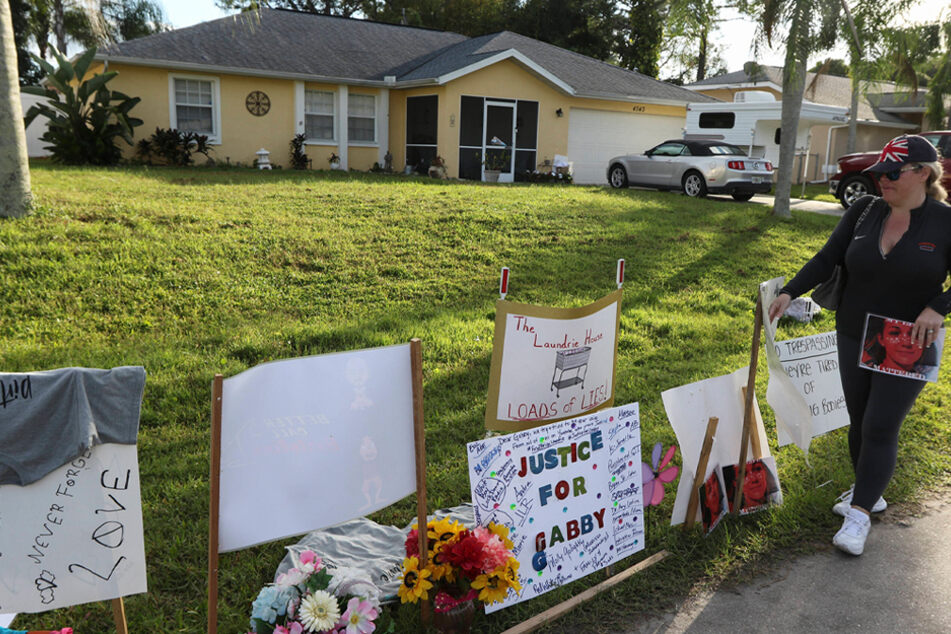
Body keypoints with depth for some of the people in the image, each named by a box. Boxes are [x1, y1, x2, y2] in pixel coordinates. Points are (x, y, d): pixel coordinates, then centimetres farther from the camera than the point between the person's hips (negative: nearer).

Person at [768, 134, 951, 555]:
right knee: (859, 421, 14)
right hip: (853, 338, 4)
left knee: (880, 428, -4)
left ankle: (859, 514, 7)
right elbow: (827, 259, -1)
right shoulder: (864, 212, -1)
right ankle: (868, 492, 35)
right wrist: (790, 292, -12)